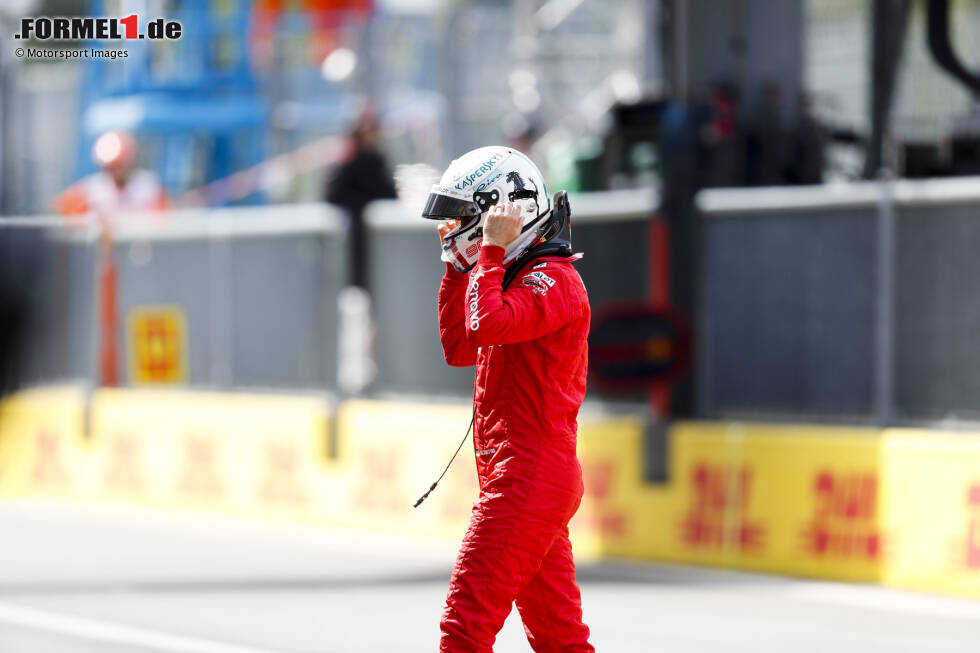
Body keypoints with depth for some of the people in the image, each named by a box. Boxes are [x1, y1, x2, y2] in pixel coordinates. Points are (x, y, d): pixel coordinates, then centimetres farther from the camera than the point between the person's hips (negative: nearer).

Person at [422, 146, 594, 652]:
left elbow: (486, 325, -29)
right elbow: (458, 348, 26)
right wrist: (457, 266, 19)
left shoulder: (553, 280, -12)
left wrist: (490, 251, -18)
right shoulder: (519, 278, 20)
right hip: (528, 477, 11)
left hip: (529, 477, -11)